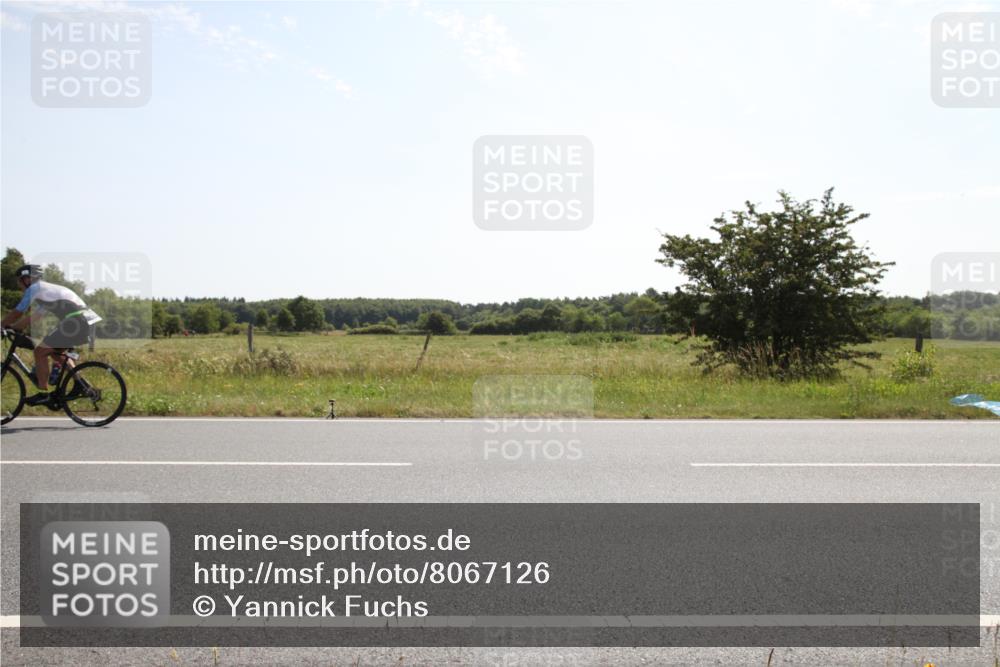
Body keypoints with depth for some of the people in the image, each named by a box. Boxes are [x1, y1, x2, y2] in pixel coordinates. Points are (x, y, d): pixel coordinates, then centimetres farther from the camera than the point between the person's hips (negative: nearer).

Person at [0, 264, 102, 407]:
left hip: (74, 321, -9)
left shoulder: (33, 289, 1)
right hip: (84, 320, 9)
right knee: (55, 351, 26)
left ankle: (43, 395, 3)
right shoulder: (45, 289, 28)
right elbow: (31, 318, 33)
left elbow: (16, 314, 2)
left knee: (40, 351, 1)